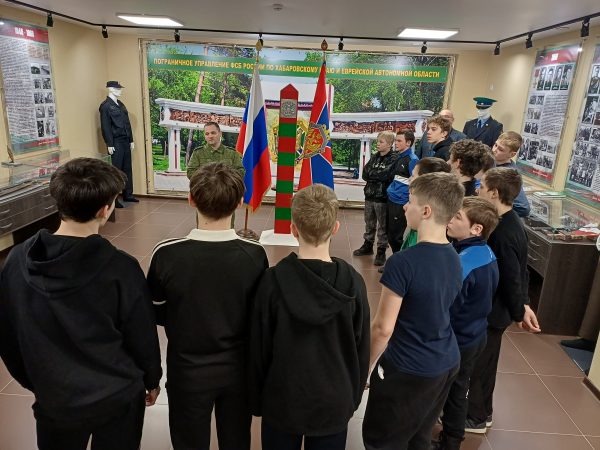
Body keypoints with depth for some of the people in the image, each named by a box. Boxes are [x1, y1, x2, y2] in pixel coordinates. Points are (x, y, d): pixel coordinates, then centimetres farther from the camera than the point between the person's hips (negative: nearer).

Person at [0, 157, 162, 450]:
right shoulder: (120, 268, -24)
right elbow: (142, 336, -13)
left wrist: (32, 382, 15)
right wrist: (152, 380, 6)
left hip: (54, 398, 3)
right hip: (116, 397, -3)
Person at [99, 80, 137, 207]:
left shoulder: (120, 104, 16)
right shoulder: (105, 106, -8)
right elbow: (105, 127, -12)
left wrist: (131, 140, 14)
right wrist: (109, 145, -16)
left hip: (125, 141, 7)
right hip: (116, 143, -7)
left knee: (127, 169, 11)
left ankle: (127, 194, 21)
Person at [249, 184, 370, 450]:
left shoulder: (273, 281, -19)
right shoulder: (353, 283, -15)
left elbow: (259, 348, -10)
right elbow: (361, 349, -5)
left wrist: (257, 401, 6)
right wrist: (353, 398, 11)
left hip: (282, 401, 0)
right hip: (334, 403, 1)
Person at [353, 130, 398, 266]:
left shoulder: (394, 158, -8)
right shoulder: (374, 157, 10)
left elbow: (385, 175, -20)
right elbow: (364, 174, 2)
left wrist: (371, 173, -6)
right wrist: (378, 175, -12)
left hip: (383, 198, -6)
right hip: (370, 195, 6)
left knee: (383, 226, 3)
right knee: (369, 224, 18)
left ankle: (381, 251, 11)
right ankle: (368, 245, 33)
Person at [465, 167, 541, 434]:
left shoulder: (504, 234, -30)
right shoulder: (508, 222, 0)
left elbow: (512, 279, -24)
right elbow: (517, 273, 6)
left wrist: (519, 313, -11)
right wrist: (522, 304, 9)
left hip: (492, 311, -9)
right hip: (493, 306, 9)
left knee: (479, 363, 11)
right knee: (483, 361, 24)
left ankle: (476, 417, 31)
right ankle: (481, 410, 43)